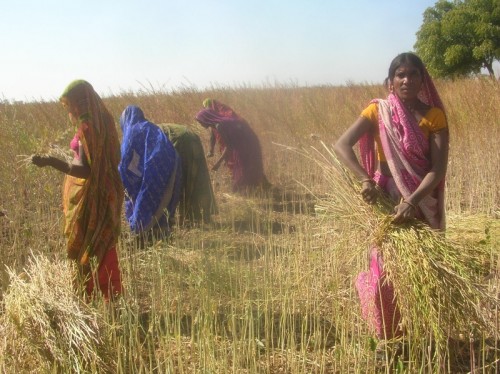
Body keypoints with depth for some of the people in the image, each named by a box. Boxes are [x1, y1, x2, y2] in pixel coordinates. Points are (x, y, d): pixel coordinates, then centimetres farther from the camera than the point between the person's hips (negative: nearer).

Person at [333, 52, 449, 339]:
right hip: (386, 200, 0)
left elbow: (438, 168, -13)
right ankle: (389, 339, 21)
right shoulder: (378, 111, -5)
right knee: (387, 272, 4)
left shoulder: (434, 115, -5)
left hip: (422, 203, 1)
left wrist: (413, 200, -27)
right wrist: (365, 179, -28)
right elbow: (342, 145, -14)